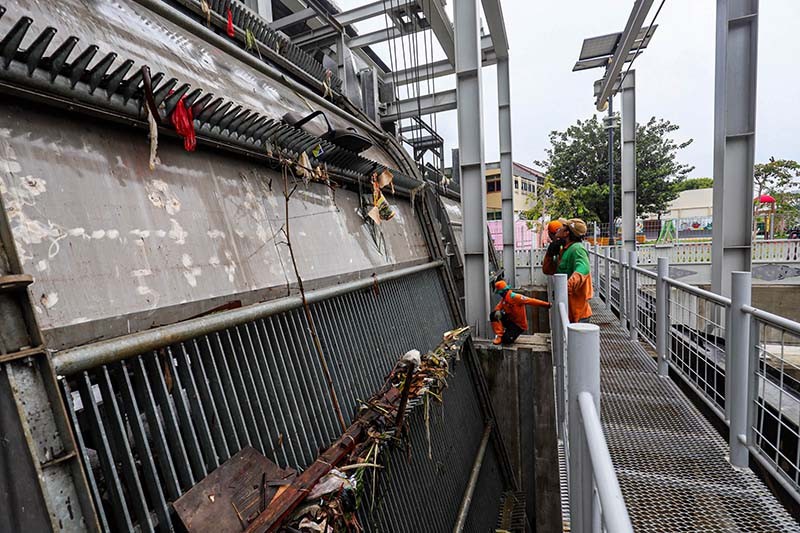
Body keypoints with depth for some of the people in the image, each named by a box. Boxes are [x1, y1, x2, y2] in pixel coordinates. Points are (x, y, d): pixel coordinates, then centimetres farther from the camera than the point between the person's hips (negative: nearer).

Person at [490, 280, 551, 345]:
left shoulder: (515, 297, -25)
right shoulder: (504, 298, 1)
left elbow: (530, 301, -28)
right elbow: (499, 306, 8)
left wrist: (546, 304, -29)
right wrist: (497, 311, -19)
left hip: (519, 325, -7)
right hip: (510, 320, 7)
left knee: (506, 340, -24)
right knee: (493, 315, -15)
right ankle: (499, 335, -9)